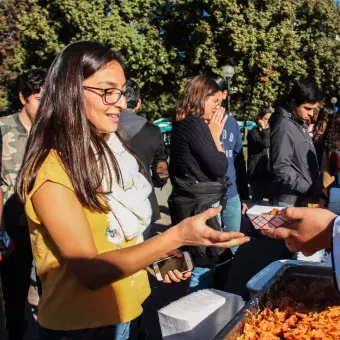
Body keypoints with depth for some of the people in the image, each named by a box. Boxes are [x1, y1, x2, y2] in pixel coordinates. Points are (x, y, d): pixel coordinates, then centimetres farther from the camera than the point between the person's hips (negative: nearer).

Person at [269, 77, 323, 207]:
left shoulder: (301, 123, 12)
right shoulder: (284, 126, -18)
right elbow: (281, 168, -23)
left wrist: (316, 189, 12)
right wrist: (309, 189, -20)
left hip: (305, 199, 9)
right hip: (291, 202, -9)